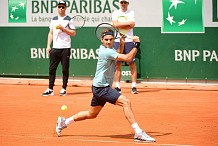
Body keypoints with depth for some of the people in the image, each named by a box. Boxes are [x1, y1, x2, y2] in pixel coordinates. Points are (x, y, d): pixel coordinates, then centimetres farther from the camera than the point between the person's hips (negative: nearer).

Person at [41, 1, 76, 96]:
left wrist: (64, 29, -14)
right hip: (55, 48, 4)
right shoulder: (54, 19, 15)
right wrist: (48, 46, 9)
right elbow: (51, 33, 17)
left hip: (65, 48, -4)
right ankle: (50, 89, 4)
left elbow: (73, 33, -3)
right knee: (52, 69, 1)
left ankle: (64, 89, 5)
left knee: (65, 69, -1)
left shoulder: (69, 19, 2)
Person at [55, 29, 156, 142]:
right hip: (101, 87, -11)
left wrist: (122, 44, 13)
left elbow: (118, 56, 29)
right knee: (126, 102, -21)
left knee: (91, 114, 23)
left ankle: (64, 122, 35)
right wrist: (136, 45, -13)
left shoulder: (105, 48, 9)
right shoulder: (106, 51, -20)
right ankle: (138, 133, -25)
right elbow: (127, 58, -23)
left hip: (100, 87, 11)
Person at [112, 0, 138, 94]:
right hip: (118, 41, 1)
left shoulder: (131, 13, 5)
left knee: (132, 64, -4)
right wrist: (127, 23, -8)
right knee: (118, 65, 2)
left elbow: (131, 25, -11)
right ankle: (117, 87, 6)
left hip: (128, 41, -1)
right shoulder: (115, 13, 10)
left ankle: (134, 87, -2)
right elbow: (115, 24, -8)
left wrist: (119, 24, -8)